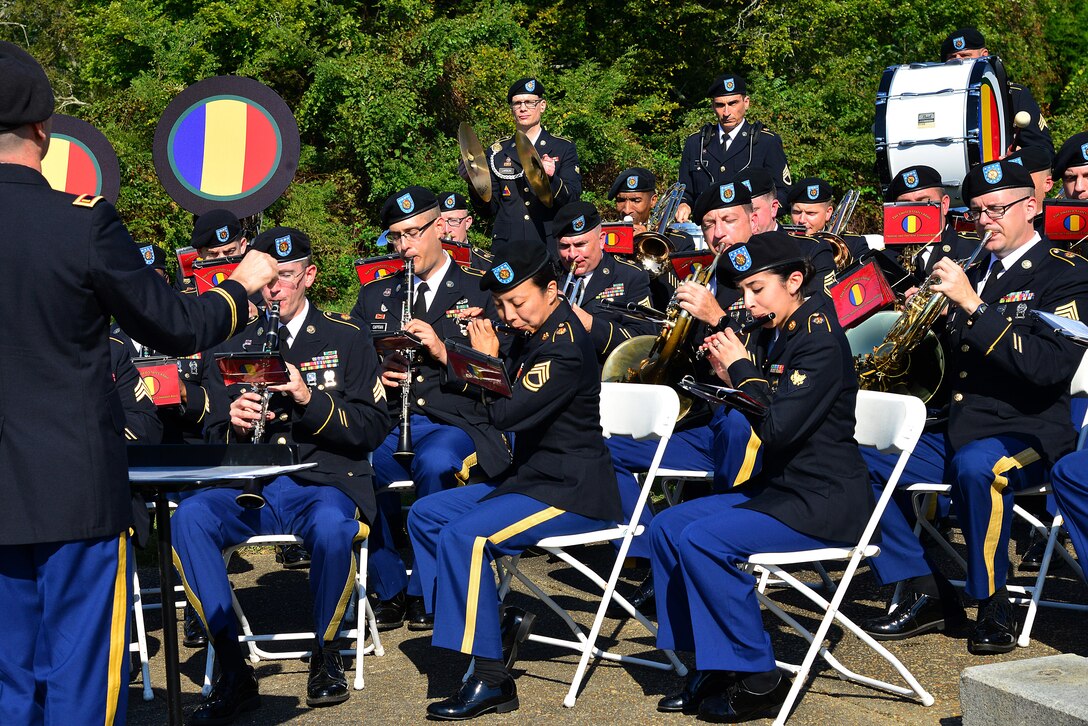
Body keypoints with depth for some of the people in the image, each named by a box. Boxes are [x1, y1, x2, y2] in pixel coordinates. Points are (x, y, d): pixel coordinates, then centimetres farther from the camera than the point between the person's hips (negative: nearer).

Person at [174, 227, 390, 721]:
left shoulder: (347, 339, 9)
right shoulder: (233, 348, 16)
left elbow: (373, 430, 1)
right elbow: (215, 442, 14)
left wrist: (310, 399, -14)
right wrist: (234, 426, -10)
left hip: (326, 483, -2)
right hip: (251, 489, 2)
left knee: (331, 527, -38)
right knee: (189, 517, -30)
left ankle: (326, 657, -11)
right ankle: (234, 671, -24)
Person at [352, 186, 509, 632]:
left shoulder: (481, 291, 10)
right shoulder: (374, 296, 21)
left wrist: (443, 352, -13)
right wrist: (376, 374, -5)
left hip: (454, 423, -2)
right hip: (386, 424, 3)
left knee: (436, 463, -38)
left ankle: (425, 591, -18)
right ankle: (389, 590, -15)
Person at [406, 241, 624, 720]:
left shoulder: (565, 346, -20)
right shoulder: (532, 335, 10)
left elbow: (508, 414, -28)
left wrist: (487, 362, -12)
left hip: (572, 492, -11)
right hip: (531, 478, 11)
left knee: (465, 535, -28)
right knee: (425, 515, 7)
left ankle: (490, 682, -20)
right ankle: (495, 625, 4)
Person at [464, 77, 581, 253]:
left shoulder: (564, 148, 6)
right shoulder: (497, 151, 12)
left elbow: (572, 202, -4)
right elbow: (489, 210, 10)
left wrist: (551, 179, -22)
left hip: (550, 245, -1)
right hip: (506, 248, 2)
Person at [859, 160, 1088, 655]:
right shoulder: (972, 273, 17)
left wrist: (973, 306, -24)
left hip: (1027, 436, -7)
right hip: (956, 434, 7)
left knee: (975, 465, -38)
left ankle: (994, 606, -19)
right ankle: (927, 595, -1)